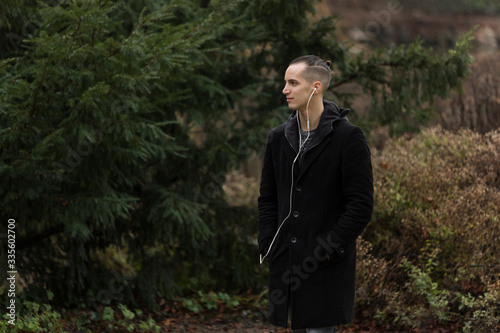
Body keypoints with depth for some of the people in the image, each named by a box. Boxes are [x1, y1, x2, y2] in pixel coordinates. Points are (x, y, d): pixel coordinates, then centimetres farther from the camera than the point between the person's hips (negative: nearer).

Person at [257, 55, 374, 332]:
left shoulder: (348, 137, -8)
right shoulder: (278, 138, 11)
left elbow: (361, 203, -10)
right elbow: (267, 199, 17)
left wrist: (329, 250, -14)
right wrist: (268, 246, 5)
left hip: (327, 267, -6)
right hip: (286, 263, 6)